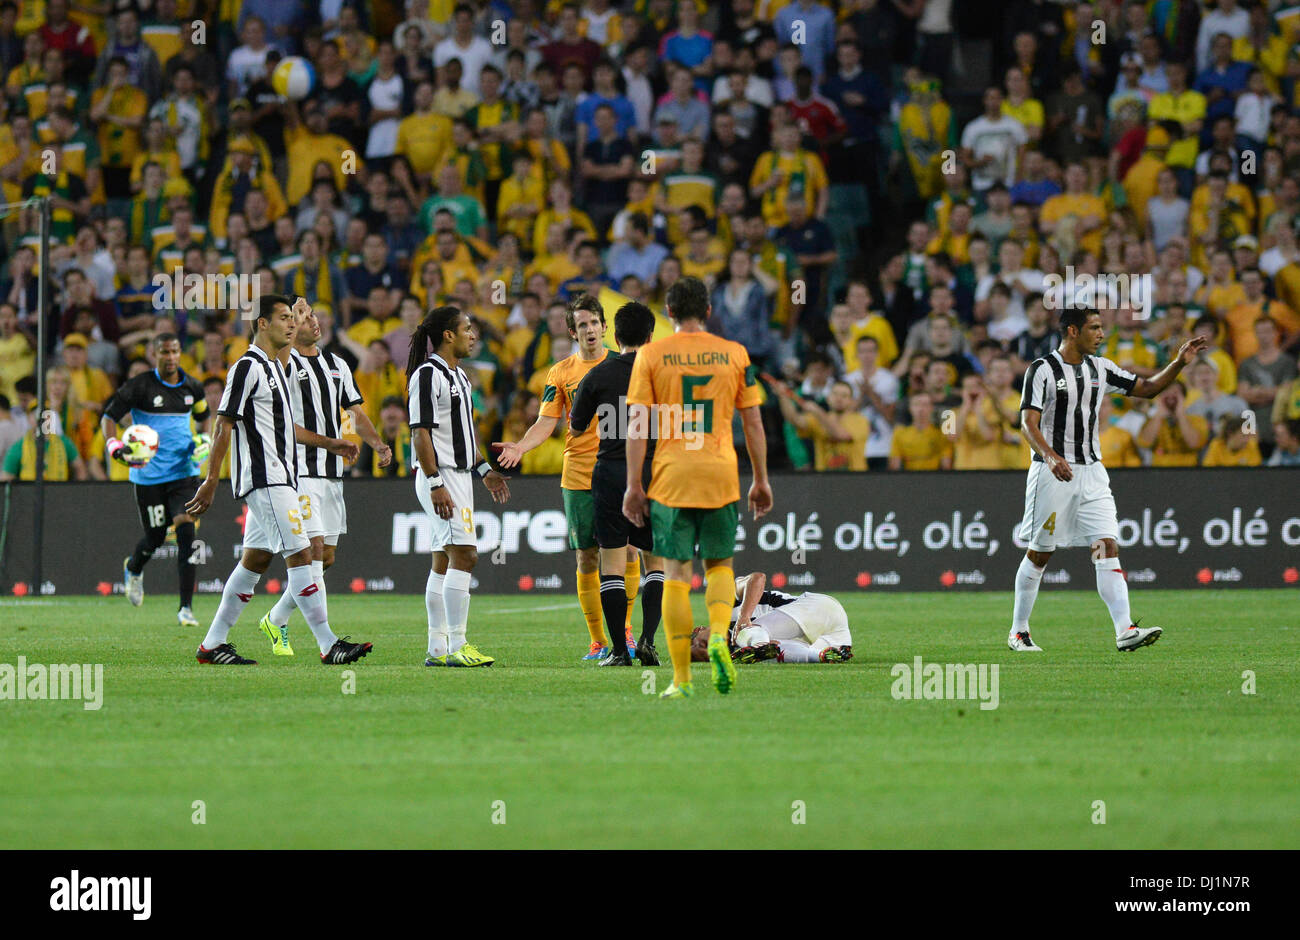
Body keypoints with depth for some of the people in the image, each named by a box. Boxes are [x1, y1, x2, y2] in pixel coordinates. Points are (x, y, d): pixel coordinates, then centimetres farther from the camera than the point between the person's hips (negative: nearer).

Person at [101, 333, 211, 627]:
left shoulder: (191, 387, 5)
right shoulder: (140, 386, -8)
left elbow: (204, 416, 24)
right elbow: (109, 417, -5)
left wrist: (205, 440, 5)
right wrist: (115, 447, -22)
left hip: (184, 471, 2)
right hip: (149, 475, -2)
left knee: (186, 532, -13)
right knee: (155, 537, 7)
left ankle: (186, 607, -10)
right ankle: (133, 568, 46)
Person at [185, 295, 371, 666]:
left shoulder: (274, 368, 19)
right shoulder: (248, 368, -11)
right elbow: (224, 426, -13)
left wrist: (328, 443, 28)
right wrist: (210, 481, -16)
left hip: (279, 479, 10)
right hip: (264, 479, -10)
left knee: (256, 559, 10)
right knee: (300, 556, -11)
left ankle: (213, 645, 15)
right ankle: (328, 646, -12)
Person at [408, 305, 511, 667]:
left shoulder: (458, 376, 17)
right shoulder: (427, 374, -12)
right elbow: (421, 433, -17)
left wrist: (484, 468, 27)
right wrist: (436, 484, -22)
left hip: (459, 475, 10)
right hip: (440, 477, -10)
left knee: (444, 561, 10)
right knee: (464, 554, -15)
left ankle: (438, 649, 12)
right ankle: (457, 647, -17)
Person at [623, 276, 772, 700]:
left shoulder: (651, 355, 0)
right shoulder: (735, 354, 4)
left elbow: (637, 423, -3)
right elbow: (752, 422, 6)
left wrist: (634, 484, 0)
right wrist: (760, 480, 14)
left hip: (671, 475, -1)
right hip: (721, 475, 1)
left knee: (675, 574, 3)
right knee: (720, 564, 16)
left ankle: (681, 678, 1)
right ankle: (719, 637, -11)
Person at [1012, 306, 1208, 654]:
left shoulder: (1099, 368, 10)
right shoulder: (1043, 369, -8)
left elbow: (1147, 387, 15)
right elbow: (1028, 422, -14)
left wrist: (1179, 363, 0)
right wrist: (1051, 456, -31)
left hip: (1091, 472, 5)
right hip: (1052, 472, -5)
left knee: (1107, 547, -9)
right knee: (1039, 553, 4)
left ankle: (1125, 631, -18)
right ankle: (1019, 631, 19)